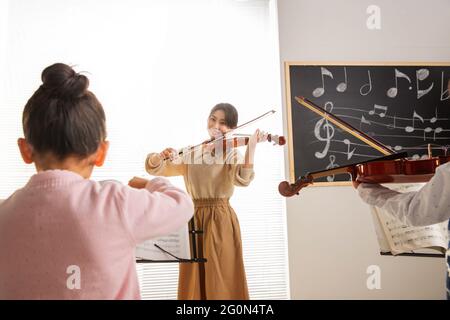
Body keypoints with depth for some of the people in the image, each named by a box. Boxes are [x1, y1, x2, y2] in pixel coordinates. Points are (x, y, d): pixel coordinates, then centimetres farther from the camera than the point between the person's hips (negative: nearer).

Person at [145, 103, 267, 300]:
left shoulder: (233, 155, 2)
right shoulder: (190, 155, 10)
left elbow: (243, 179, -19)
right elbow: (154, 169, 3)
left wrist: (251, 146, -28)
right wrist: (160, 156, -18)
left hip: (221, 221, -2)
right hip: (193, 220, 3)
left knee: (222, 283, -2)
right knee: (193, 282, 5)